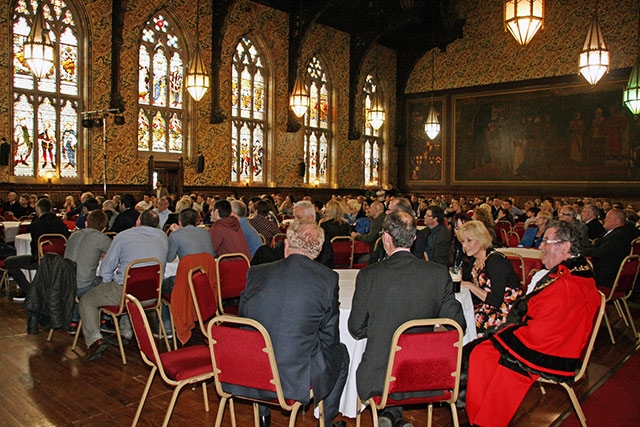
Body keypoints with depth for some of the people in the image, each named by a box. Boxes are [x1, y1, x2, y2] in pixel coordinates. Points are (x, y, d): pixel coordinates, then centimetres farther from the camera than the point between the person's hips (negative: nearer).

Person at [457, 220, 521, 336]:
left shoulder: (496, 260, -18)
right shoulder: (473, 261, 7)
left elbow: (496, 301, -22)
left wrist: (470, 286, -19)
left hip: (505, 314, -8)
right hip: (486, 309, 8)